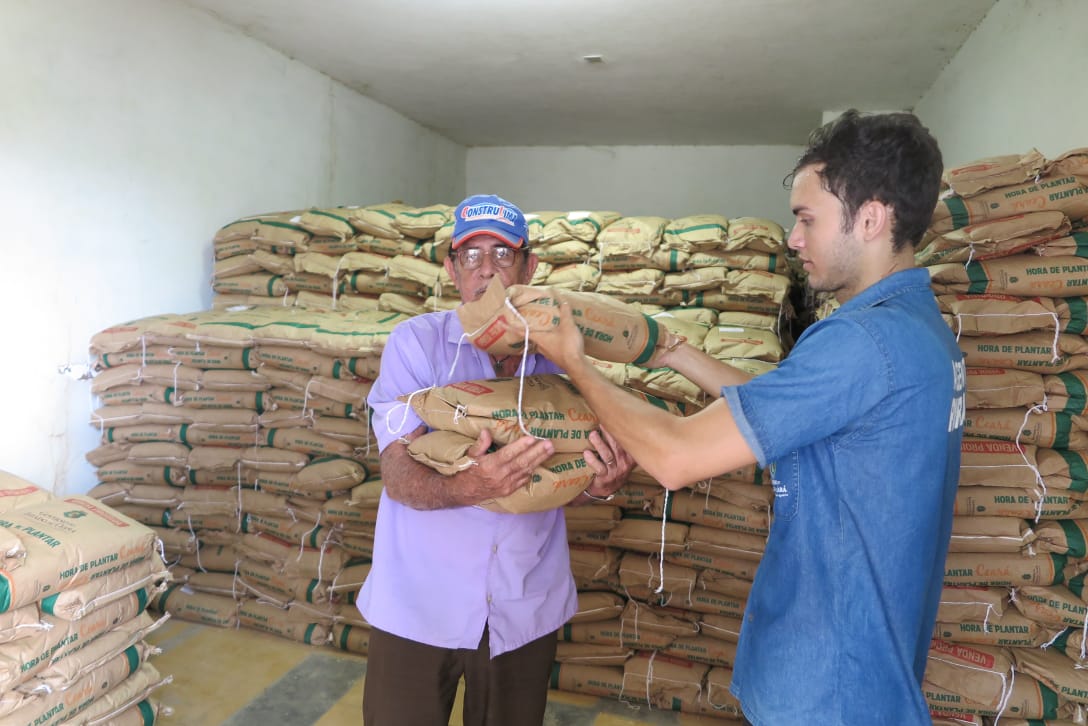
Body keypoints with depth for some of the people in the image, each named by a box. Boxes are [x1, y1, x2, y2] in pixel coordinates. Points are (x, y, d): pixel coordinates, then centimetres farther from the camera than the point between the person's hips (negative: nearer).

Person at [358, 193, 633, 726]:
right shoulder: (416, 341, -11)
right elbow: (398, 476, -19)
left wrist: (599, 485, -22)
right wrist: (467, 487, -39)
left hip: (526, 608, 3)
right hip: (419, 604, -2)